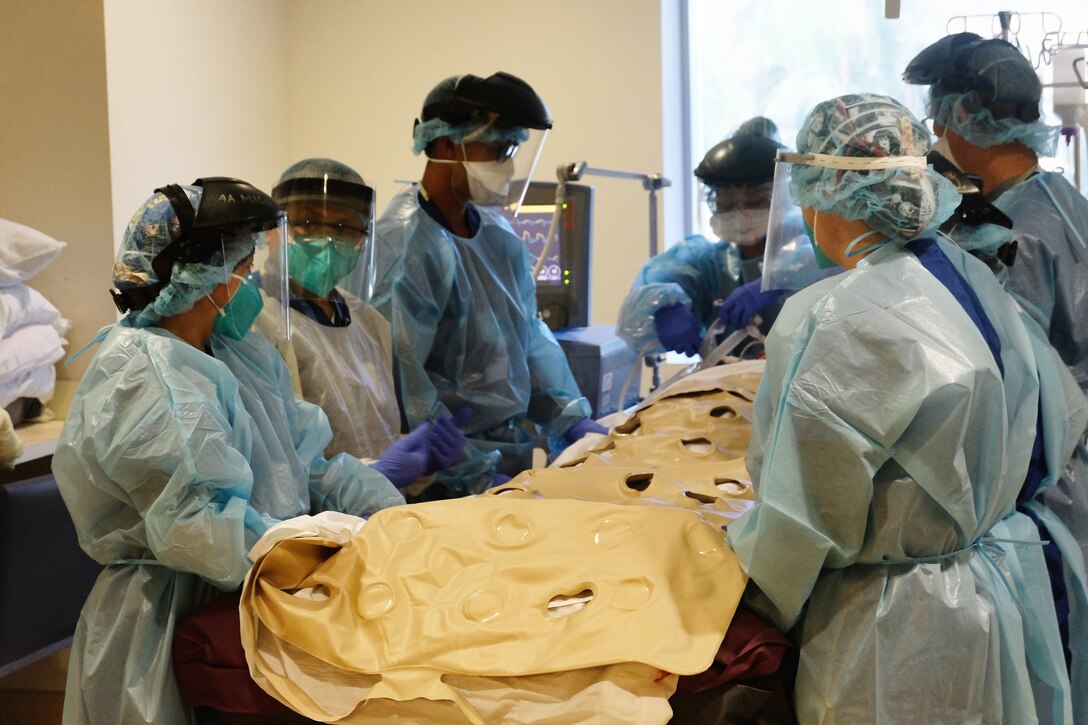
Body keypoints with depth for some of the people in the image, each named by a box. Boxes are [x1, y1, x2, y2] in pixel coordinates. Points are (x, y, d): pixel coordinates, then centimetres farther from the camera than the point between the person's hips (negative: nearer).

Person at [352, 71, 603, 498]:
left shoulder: (499, 234, 13)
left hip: (517, 451, 8)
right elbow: (403, 381, -20)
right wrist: (478, 476, -21)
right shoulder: (405, 243, -14)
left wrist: (573, 418, 6)